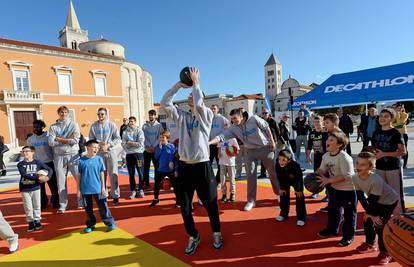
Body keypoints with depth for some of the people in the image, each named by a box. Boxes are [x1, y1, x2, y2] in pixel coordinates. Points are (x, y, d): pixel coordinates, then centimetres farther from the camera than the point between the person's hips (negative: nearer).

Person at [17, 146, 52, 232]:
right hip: (24, 189, 0)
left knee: (37, 205, 10)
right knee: (28, 207, 7)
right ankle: (30, 222, 21)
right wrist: (38, 177, -26)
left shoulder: (38, 162, -4)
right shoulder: (20, 164, -5)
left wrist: (47, 177, -22)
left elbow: (50, 170, -3)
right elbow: (24, 175, -18)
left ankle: (37, 221, 25)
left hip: (35, 187, 0)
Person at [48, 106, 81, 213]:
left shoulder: (74, 125, 3)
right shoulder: (53, 127, 6)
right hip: (59, 156, 1)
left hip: (73, 155, -1)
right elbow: (51, 142, -7)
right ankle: (62, 205, 19)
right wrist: (68, 139, -10)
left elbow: (75, 140, -10)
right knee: (61, 182, 8)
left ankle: (81, 202, 16)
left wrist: (59, 139, -7)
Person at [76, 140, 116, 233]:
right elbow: (79, 176, 1)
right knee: (88, 208, 13)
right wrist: (78, 190, 2)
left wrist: (103, 187, 2)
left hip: (97, 188, 0)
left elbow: (102, 174, 3)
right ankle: (90, 225, 29)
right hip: (85, 189, 0)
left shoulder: (99, 159, -3)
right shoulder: (82, 160, -5)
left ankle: (110, 223, 16)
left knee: (103, 206, 4)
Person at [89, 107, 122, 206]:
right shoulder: (94, 126, 7)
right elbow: (91, 139, 6)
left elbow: (118, 138, -1)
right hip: (99, 152, 2)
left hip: (111, 151, -2)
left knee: (113, 174, -2)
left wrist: (108, 145, -12)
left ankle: (115, 196, 6)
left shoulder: (112, 125, 1)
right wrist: (98, 144, -11)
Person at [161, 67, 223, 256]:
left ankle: (216, 233, 35)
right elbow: (164, 103, 0)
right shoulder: (181, 116, 9)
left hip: (202, 166, -3)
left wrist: (195, 82, -8)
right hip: (184, 166, 4)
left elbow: (198, 104, -21)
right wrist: (179, 84, 2)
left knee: (210, 203, 11)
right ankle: (193, 237, 32)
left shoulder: (207, 115, -1)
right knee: (185, 207, 11)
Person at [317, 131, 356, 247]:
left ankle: (348, 235, 27)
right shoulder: (326, 156, -4)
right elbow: (322, 170, 6)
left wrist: (328, 180, -28)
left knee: (349, 214, 10)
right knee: (332, 210, 22)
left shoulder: (344, 157, -28)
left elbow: (346, 176, -30)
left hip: (348, 190, -7)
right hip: (334, 188, 8)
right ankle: (332, 229, 42)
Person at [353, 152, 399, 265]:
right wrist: (369, 213, -13)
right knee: (367, 221, 9)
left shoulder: (376, 180, -40)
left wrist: (370, 213, -15)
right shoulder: (355, 177, -21)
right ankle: (370, 244, 31)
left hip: (389, 201, -6)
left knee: (380, 226, -9)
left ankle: (385, 252, 12)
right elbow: (361, 197, -12)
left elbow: (373, 200, -28)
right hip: (374, 201, 6)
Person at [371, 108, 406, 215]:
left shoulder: (396, 133, -8)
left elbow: (403, 151, -13)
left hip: (393, 168, -5)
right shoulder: (376, 133, 7)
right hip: (380, 167, 5)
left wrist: (384, 154, -20)